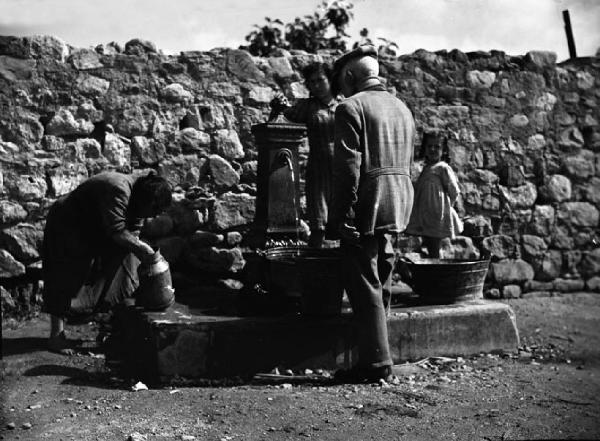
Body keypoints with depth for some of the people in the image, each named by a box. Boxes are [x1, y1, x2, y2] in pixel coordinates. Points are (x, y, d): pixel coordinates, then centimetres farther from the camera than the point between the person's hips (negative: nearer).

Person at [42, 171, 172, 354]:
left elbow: (132, 232, -3)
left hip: (92, 228, 9)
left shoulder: (135, 196, -4)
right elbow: (116, 232, -38)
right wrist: (142, 248, -31)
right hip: (66, 227, -9)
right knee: (66, 281, -11)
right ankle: (56, 335, -7)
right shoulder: (118, 191, -35)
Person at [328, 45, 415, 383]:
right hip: (398, 206, 8)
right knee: (381, 283, 15)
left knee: (365, 286, -3)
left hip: (367, 208, -8)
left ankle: (376, 362, -1)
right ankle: (377, 355, 23)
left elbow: (348, 167, -17)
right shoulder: (401, 107, 17)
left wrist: (342, 215, -15)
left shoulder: (351, 108, -9)